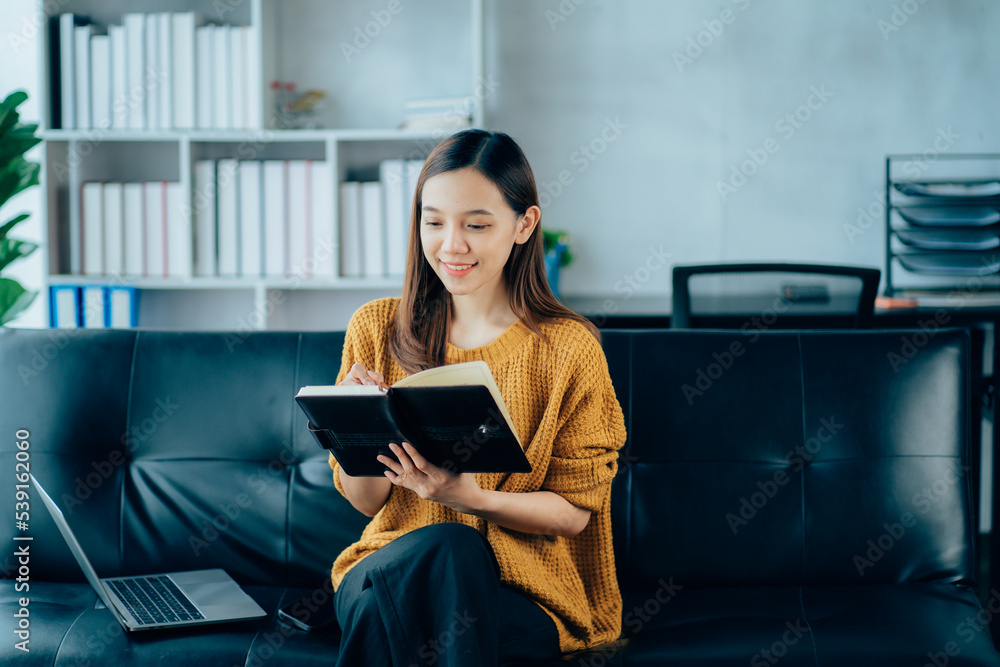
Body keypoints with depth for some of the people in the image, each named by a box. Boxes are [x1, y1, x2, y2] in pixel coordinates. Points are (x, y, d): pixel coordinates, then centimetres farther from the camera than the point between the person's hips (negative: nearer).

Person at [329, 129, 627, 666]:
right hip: (393, 559, 2)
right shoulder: (376, 329, 5)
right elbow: (368, 502, 6)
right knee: (440, 546, -33)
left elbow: (574, 511, -1)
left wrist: (472, 499, -20)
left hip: (524, 589, -1)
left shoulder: (570, 348, -3)